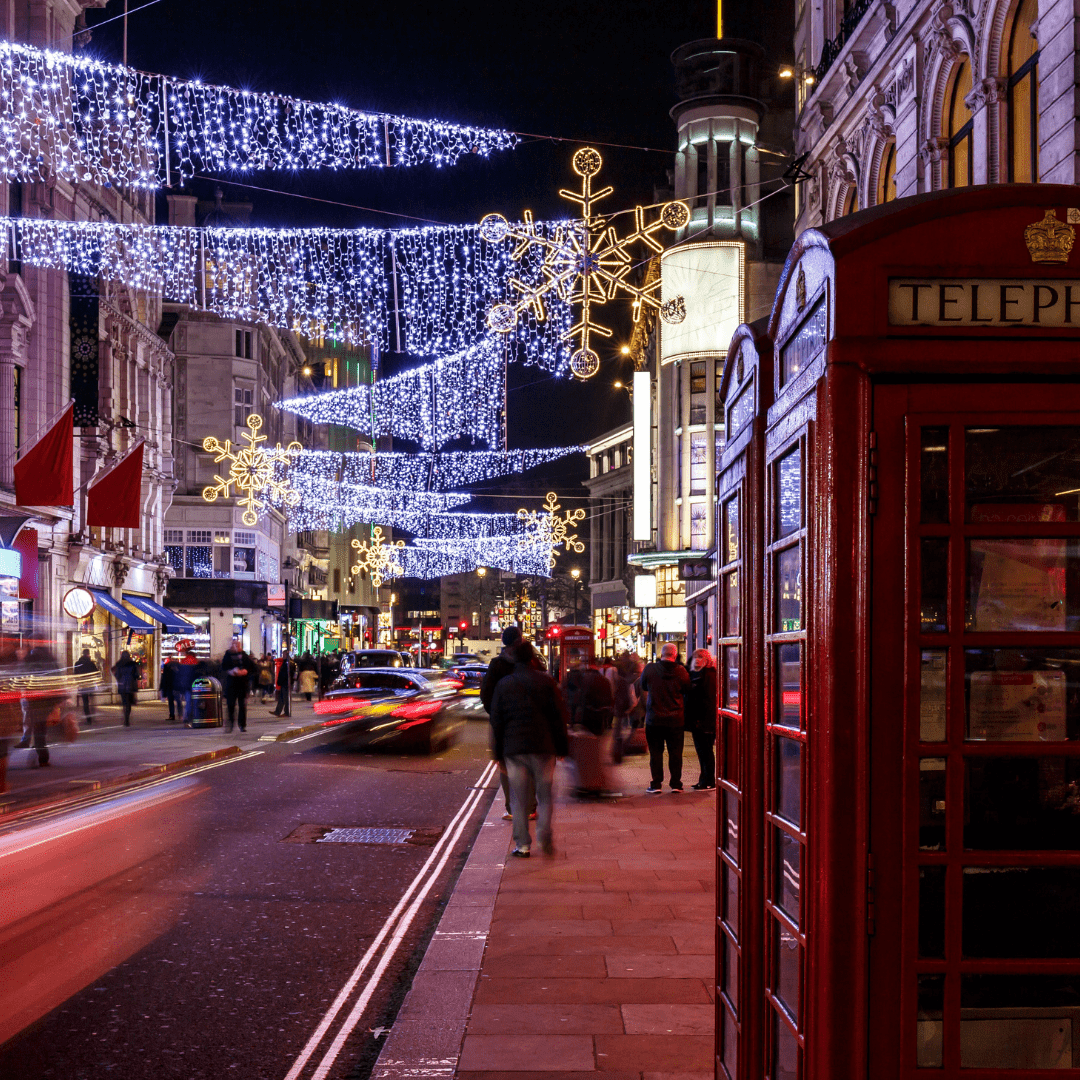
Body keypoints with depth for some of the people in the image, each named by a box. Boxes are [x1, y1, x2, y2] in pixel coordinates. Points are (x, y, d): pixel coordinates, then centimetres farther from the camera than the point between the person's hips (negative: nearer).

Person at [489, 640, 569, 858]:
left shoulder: (503, 685, 4)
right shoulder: (547, 682, 0)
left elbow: (496, 721, 7)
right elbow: (559, 717, 1)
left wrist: (499, 753, 13)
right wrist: (562, 748, 8)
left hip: (514, 749, 1)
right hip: (543, 748, -1)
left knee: (519, 799, 6)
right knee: (545, 795, 9)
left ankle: (522, 844, 5)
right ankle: (544, 838, -5)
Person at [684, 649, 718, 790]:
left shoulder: (709, 674, -11)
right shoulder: (693, 674, 16)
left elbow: (710, 699, -17)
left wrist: (704, 720, -22)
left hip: (704, 720, -9)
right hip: (696, 719, 9)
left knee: (705, 750, -5)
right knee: (701, 750, 13)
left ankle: (709, 782, 0)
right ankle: (704, 779, 21)